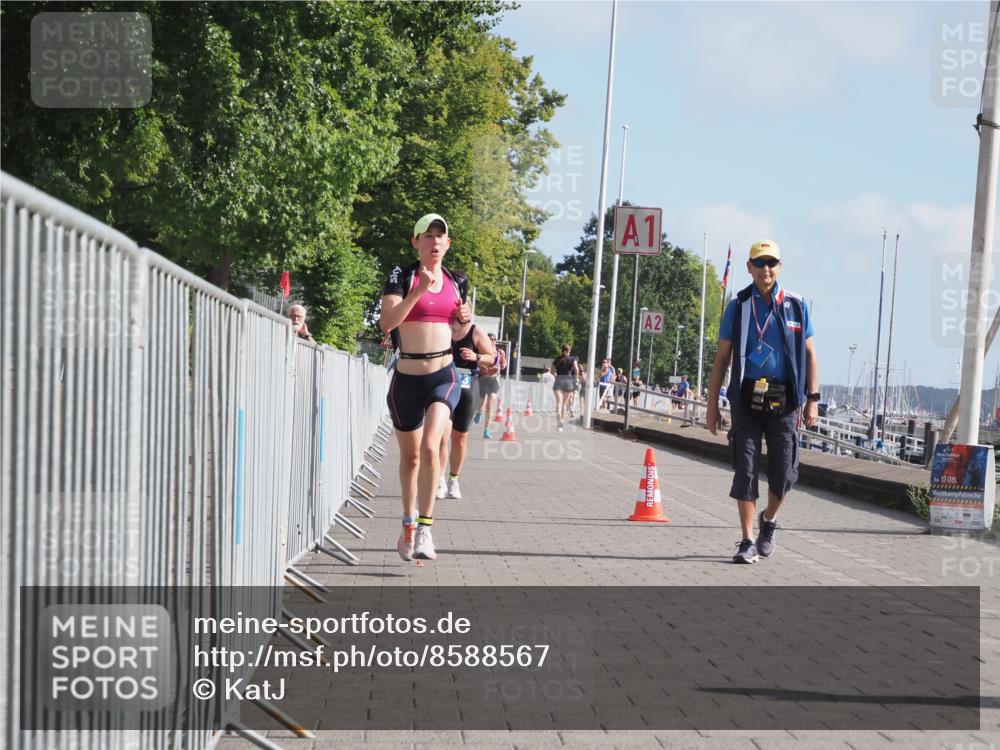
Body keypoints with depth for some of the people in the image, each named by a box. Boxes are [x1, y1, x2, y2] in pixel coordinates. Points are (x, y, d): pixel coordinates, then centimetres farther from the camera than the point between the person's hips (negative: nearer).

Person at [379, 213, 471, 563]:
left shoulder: (457, 281, 9)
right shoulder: (401, 276, -3)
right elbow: (387, 323, -18)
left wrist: (465, 320, 0)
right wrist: (419, 290, -26)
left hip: (444, 376, 1)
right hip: (407, 377, -1)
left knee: (430, 446, -21)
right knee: (410, 455, 12)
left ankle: (424, 528, -19)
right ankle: (408, 527, 30)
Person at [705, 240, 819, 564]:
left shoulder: (796, 305, 6)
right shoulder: (738, 306, 5)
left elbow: (809, 354, 9)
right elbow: (722, 357, 7)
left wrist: (812, 399, 1)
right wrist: (712, 404, 3)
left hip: (784, 400, 1)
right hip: (747, 399, 0)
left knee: (783, 473, 3)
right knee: (745, 470, -2)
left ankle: (769, 520, 32)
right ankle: (748, 541, 4)